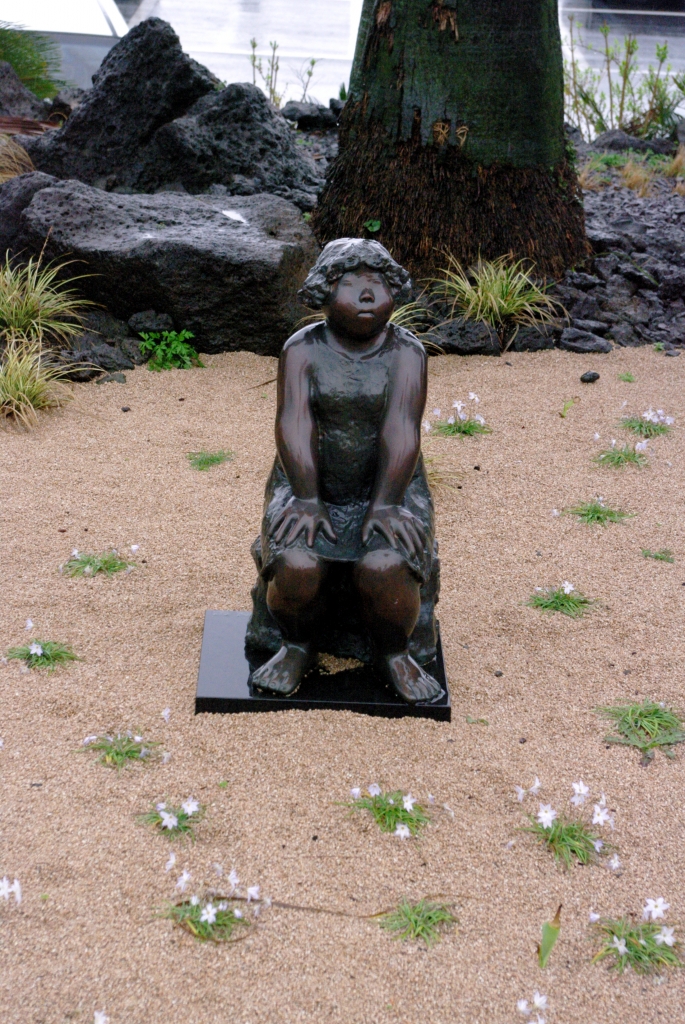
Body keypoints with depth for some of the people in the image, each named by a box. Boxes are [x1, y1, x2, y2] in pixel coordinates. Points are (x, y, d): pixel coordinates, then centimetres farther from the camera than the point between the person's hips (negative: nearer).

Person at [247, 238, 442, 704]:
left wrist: (385, 505, -27)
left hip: (389, 488, 0)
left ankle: (393, 653, 0)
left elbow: (402, 429, -17)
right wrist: (307, 500, -26)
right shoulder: (302, 350, -4)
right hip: (311, 487, 1)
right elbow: (294, 423, -15)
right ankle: (298, 646, 2)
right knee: (295, 568, -28)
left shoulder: (407, 352, -5)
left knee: (387, 570, -29)